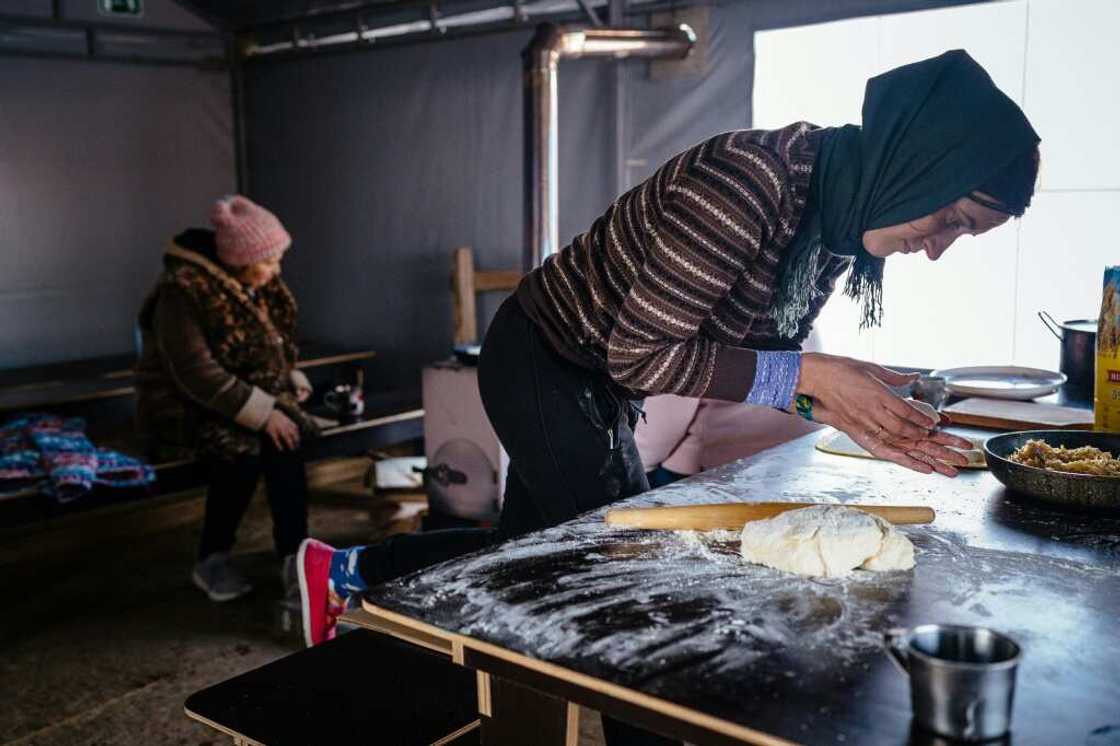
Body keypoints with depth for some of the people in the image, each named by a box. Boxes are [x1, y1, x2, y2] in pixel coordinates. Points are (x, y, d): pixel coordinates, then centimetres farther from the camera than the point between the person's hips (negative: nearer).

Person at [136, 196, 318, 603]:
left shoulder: (255, 285, 1)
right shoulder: (183, 293, -22)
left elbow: (273, 347, 16)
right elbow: (197, 374, -27)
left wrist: (292, 380, -3)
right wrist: (263, 413, -30)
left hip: (245, 396, 6)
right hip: (181, 404, -6)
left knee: (285, 437, -24)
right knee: (243, 447, -31)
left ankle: (294, 560, -25)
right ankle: (211, 561, -13)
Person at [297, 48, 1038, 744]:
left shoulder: (839, 221, -4)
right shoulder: (749, 181, -32)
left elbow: (761, 357, 4)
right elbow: (640, 354, -29)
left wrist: (845, 410, -12)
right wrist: (808, 373, -29)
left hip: (594, 380, 9)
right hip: (541, 364, -9)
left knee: (531, 543, 20)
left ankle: (346, 569, 38)